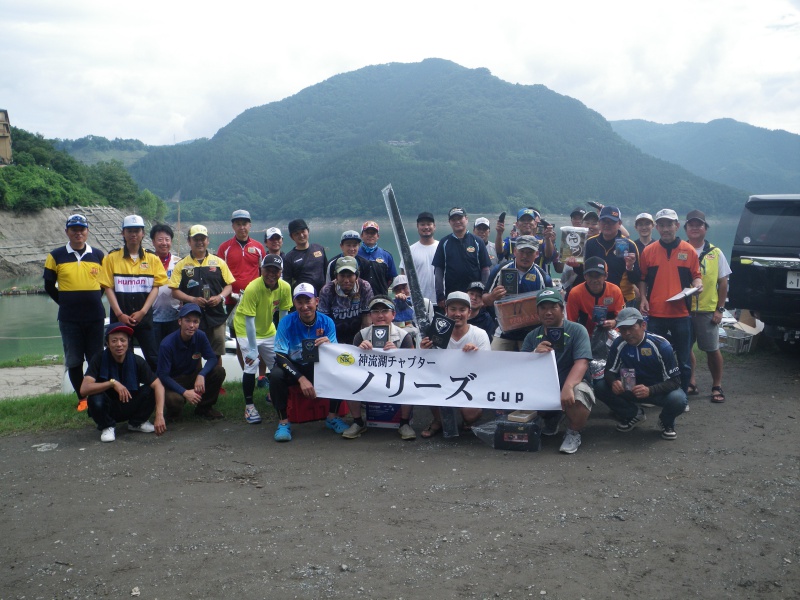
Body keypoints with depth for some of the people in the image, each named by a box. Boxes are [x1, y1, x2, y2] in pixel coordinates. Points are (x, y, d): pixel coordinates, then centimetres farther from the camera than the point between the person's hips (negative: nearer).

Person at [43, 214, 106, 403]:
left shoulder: (98, 255, 4)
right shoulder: (56, 256, 1)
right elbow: (49, 285, 8)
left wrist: (94, 300, 8)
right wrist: (65, 303, 6)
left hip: (95, 317, 1)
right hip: (69, 319, -1)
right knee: (73, 361, 5)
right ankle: (82, 398, 18)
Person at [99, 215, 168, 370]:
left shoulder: (152, 259, 7)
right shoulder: (112, 258, 5)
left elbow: (155, 287, 2)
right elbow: (108, 288, 0)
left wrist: (142, 312, -10)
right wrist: (119, 314, -10)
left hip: (144, 317, 0)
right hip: (120, 318, 0)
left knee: (153, 358, -3)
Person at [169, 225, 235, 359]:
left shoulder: (218, 262, 8)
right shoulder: (182, 264, 5)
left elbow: (229, 285, 9)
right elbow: (175, 290, 1)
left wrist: (220, 297, -10)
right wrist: (193, 299, -14)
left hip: (216, 316, 1)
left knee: (216, 355, 5)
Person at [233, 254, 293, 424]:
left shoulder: (285, 288, -16)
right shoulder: (252, 289, -30)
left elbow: (283, 314, -5)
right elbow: (249, 320, -29)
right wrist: (252, 349, -29)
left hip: (268, 330, 5)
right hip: (246, 330, -5)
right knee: (251, 364, -18)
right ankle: (249, 405, -5)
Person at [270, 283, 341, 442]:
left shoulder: (327, 322, -11)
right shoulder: (286, 322, -16)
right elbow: (280, 357, -21)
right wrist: (301, 378, -35)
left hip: (318, 367, 2)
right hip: (293, 368, -1)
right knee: (276, 375, -33)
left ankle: (332, 417, -6)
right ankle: (283, 422, -16)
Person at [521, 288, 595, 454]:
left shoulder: (577, 330, -8)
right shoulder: (532, 336, 5)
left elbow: (581, 363, -22)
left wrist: (567, 387, -40)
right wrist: (535, 354, -23)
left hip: (573, 384, -5)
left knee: (577, 396, -38)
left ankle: (574, 433, -4)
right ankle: (552, 419, 11)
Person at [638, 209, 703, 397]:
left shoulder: (688, 250, 3)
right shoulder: (649, 251, 5)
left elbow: (696, 275, 8)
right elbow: (643, 279, 10)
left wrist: (697, 284, -13)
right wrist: (643, 298, -3)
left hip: (681, 313, -1)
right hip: (655, 313, 1)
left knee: (684, 360, 6)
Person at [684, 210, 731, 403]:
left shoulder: (715, 253, 4)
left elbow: (723, 283, 6)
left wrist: (720, 309, -1)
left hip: (708, 310, -1)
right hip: (683, 309, 1)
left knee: (712, 349, 3)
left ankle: (717, 387, 16)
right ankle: (690, 382, 24)